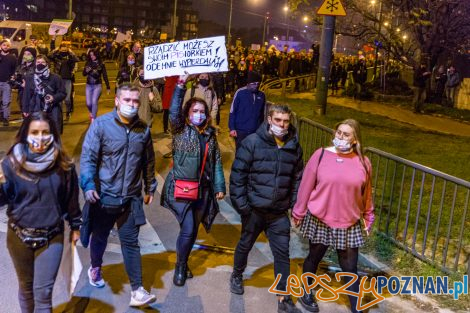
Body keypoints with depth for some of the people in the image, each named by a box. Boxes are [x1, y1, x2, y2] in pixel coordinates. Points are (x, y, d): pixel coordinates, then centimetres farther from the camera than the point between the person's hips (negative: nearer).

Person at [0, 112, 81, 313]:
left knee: (43, 292, 0)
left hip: (51, 237, -1)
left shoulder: (63, 164, -10)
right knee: (26, 286, 19)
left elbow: (71, 197, 1)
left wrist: (75, 226, 10)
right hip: (19, 236, 1)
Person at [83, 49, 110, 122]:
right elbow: (84, 74, 3)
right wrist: (86, 71, -20)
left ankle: (93, 119, -8)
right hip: (89, 85, 3)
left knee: (94, 102, -16)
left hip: (97, 85, -3)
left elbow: (105, 75, 1)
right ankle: (91, 113, 33)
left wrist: (108, 87, 2)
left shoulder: (101, 64, -2)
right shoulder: (88, 63, 5)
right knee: (88, 103, 1)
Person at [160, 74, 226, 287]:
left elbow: (216, 162, 11)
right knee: (187, 230, -9)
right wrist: (180, 85, -26)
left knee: (193, 231, 14)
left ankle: (183, 264, 33)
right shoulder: (180, 130, -3)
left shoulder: (210, 135, 9)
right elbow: (174, 112, -21)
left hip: (203, 190, 5)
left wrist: (219, 186, 7)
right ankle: (180, 268, 14)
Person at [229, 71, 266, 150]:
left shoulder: (261, 95, 3)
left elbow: (263, 114, 12)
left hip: (256, 132, 3)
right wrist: (232, 128, -9)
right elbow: (232, 111, -6)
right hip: (241, 131, -3)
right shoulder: (240, 93, -8)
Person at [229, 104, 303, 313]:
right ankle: (237, 275, 46)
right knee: (245, 245, 19)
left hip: (280, 213, 2)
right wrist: (241, 204, -13)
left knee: (282, 254, 5)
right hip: (254, 209, -2)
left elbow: (297, 178, 10)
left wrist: (296, 205, 4)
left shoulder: (294, 147, 2)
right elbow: (238, 174, -10)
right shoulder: (252, 142, -11)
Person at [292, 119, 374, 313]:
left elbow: (366, 193, 6)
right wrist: (298, 213, 1)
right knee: (314, 259, 20)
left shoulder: (363, 162, -5)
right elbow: (306, 185, -4)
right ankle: (306, 293, 44)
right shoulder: (321, 155, -10)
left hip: (349, 225, 1)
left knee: (350, 268, 8)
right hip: (319, 221, 0)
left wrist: (368, 217, 14)